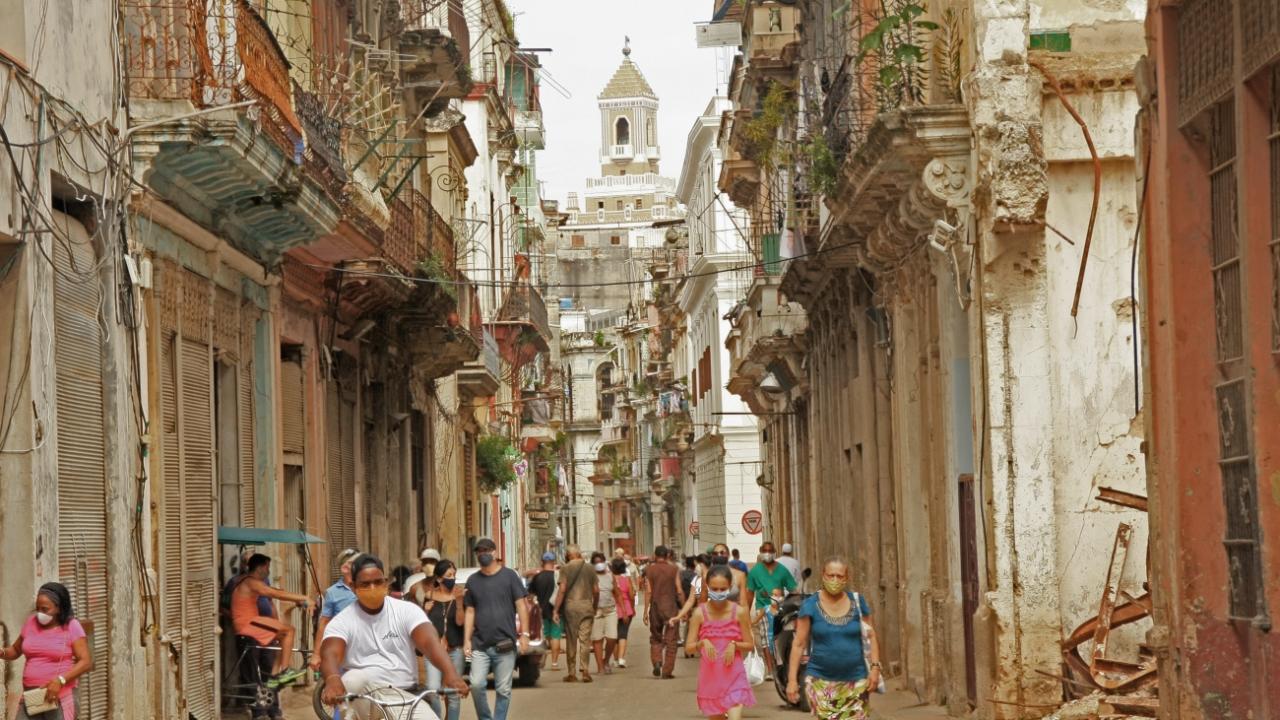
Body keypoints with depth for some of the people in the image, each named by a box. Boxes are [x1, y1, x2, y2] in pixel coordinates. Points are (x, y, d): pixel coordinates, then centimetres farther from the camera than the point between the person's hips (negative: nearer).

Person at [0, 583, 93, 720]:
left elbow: (86, 662, -10)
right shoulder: (31, 623, 9)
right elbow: (15, 650, 23)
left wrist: (60, 680, -22)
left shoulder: (71, 627, -5)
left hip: (61, 696, -5)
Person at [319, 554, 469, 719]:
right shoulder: (342, 622, -1)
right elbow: (330, 654, -20)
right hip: (361, 699, -2)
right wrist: (333, 680, -46)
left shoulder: (406, 610, 2)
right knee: (355, 679, -36)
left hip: (404, 696, 2)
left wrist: (450, 673, -35)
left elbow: (429, 641, -14)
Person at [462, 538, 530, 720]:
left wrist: (524, 634, -5)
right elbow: (470, 611, 12)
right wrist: (467, 640, 6)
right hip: (480, 645, 2)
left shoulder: (509, 576, 3)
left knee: (503, 689, 1)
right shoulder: (473, 580, 11)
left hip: (505, 644, -2)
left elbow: (521, 605, 1)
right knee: (476, 684, -11)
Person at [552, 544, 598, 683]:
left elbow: (562, 590, -9)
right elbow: (596, 590, 7)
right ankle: (585, 670, -9)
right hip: (586, 604, 2)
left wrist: (556, 610, -6)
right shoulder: (589, 568, 7)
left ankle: (572, 673, 6)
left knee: (571, 640, 5)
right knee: (585, 639, 2)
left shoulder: (565, 569, -2)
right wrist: (595, 607, 20)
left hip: (570, 605, -2)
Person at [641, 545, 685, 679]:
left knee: (655, 638, 17)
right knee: (670, 640, 4)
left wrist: (645, 611, -2)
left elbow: (648, 591, -4)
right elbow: (679, 591, -4)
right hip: (671, 607, -1)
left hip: (655, 607, 1)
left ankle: (656, 661, -5)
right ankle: (667, 671, 1)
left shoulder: (649, 570, 0)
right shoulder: (674, 570, -2)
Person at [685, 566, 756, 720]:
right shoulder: (700, 613, -5)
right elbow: (689, 647, -4)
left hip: (734, 674, -2)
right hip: (710, 675, 2)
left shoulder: (739, 612, -6)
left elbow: (749, 645, 1)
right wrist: (703, 643, -24)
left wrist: (734, 645, -18)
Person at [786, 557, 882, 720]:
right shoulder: (810, 605, -1)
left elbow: (870, 637, 9)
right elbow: (799, 644, -1)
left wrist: (875, 666, -4)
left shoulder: (858, 603, 5)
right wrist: (792, 679, -6)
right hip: (821, 682, -1)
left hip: (855, 681, 1)